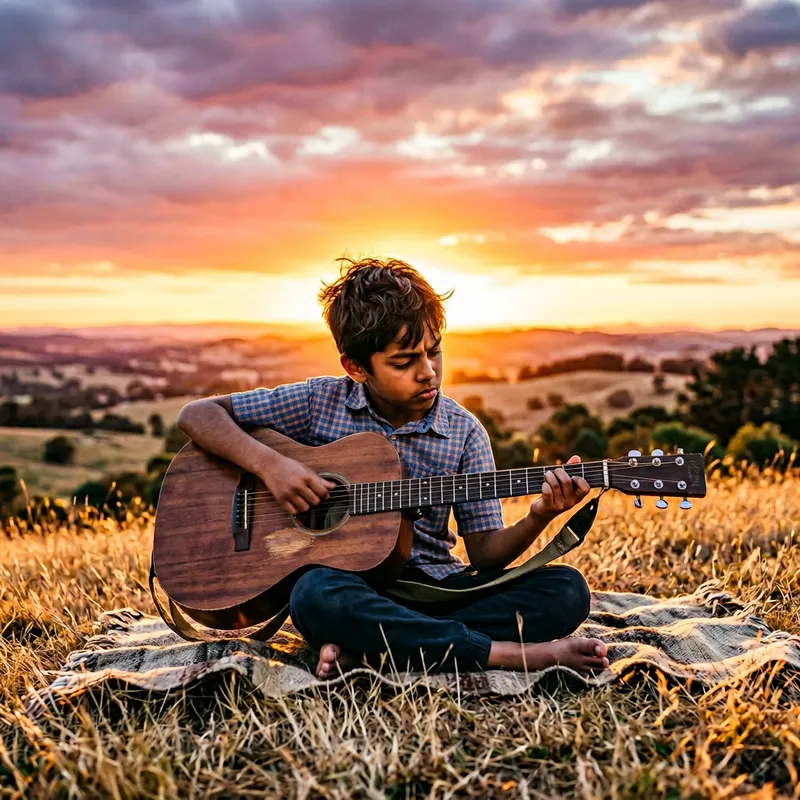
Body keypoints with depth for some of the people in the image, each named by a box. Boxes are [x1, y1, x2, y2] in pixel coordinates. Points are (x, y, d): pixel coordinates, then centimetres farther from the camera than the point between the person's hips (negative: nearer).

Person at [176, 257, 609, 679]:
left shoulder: (464, 432, 2)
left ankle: (363, 650, -28)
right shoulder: (319, 402, -1)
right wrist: (267, 463, -17)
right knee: (317, 595, -38)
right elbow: (196, 415, 0)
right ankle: (522, 656, -30)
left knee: (566, 590, -21)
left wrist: (536, 520, -18)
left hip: (434, 586, 3)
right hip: (346, 582, -2)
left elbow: (484, 550, 3)